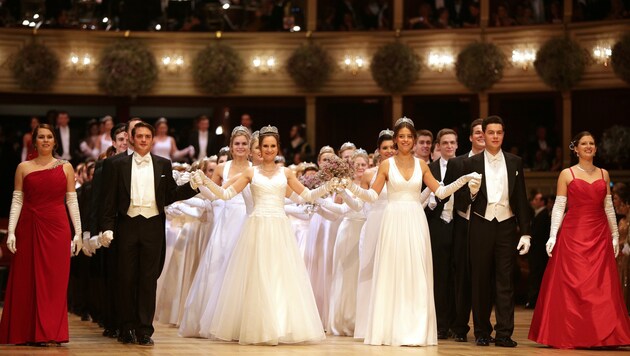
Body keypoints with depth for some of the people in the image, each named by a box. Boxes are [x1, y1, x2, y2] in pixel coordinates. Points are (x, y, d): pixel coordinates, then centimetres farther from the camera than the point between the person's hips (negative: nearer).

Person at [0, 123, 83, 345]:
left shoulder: (66, 167, 8)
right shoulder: (23, 167, 7)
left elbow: (72, 201, 6)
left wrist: (78, 233, 1)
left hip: (57, 228, 0)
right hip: (28, 228, 0)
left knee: (55, 281, -2)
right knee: (26, 282, 2)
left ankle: (50, 334, 3)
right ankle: (27, 334, 10)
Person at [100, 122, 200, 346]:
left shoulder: (163, 165, 9)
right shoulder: (119, 165, 5)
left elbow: (171, 195, 9)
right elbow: (111, 199, 3)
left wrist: (192, 186, -6)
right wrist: (108, 227, -3)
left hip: (152, 225, 0)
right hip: (127, 225, 0)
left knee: (149, 279, 1)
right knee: (127, 278, 4)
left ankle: (144, 330, 4)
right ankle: (127, 329, 12)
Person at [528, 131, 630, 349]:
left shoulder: (603, 174, 12)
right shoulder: (566, 174, 3)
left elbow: (609, 207, 14)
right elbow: (558, 207, 0)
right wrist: (553, 236, -9)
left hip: (600, 235, 3)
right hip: (573, 235, -3)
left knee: (602, 286, 0)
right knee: (572, 285, -4)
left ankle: (601, 335, 5)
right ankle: (570, 336, 1)